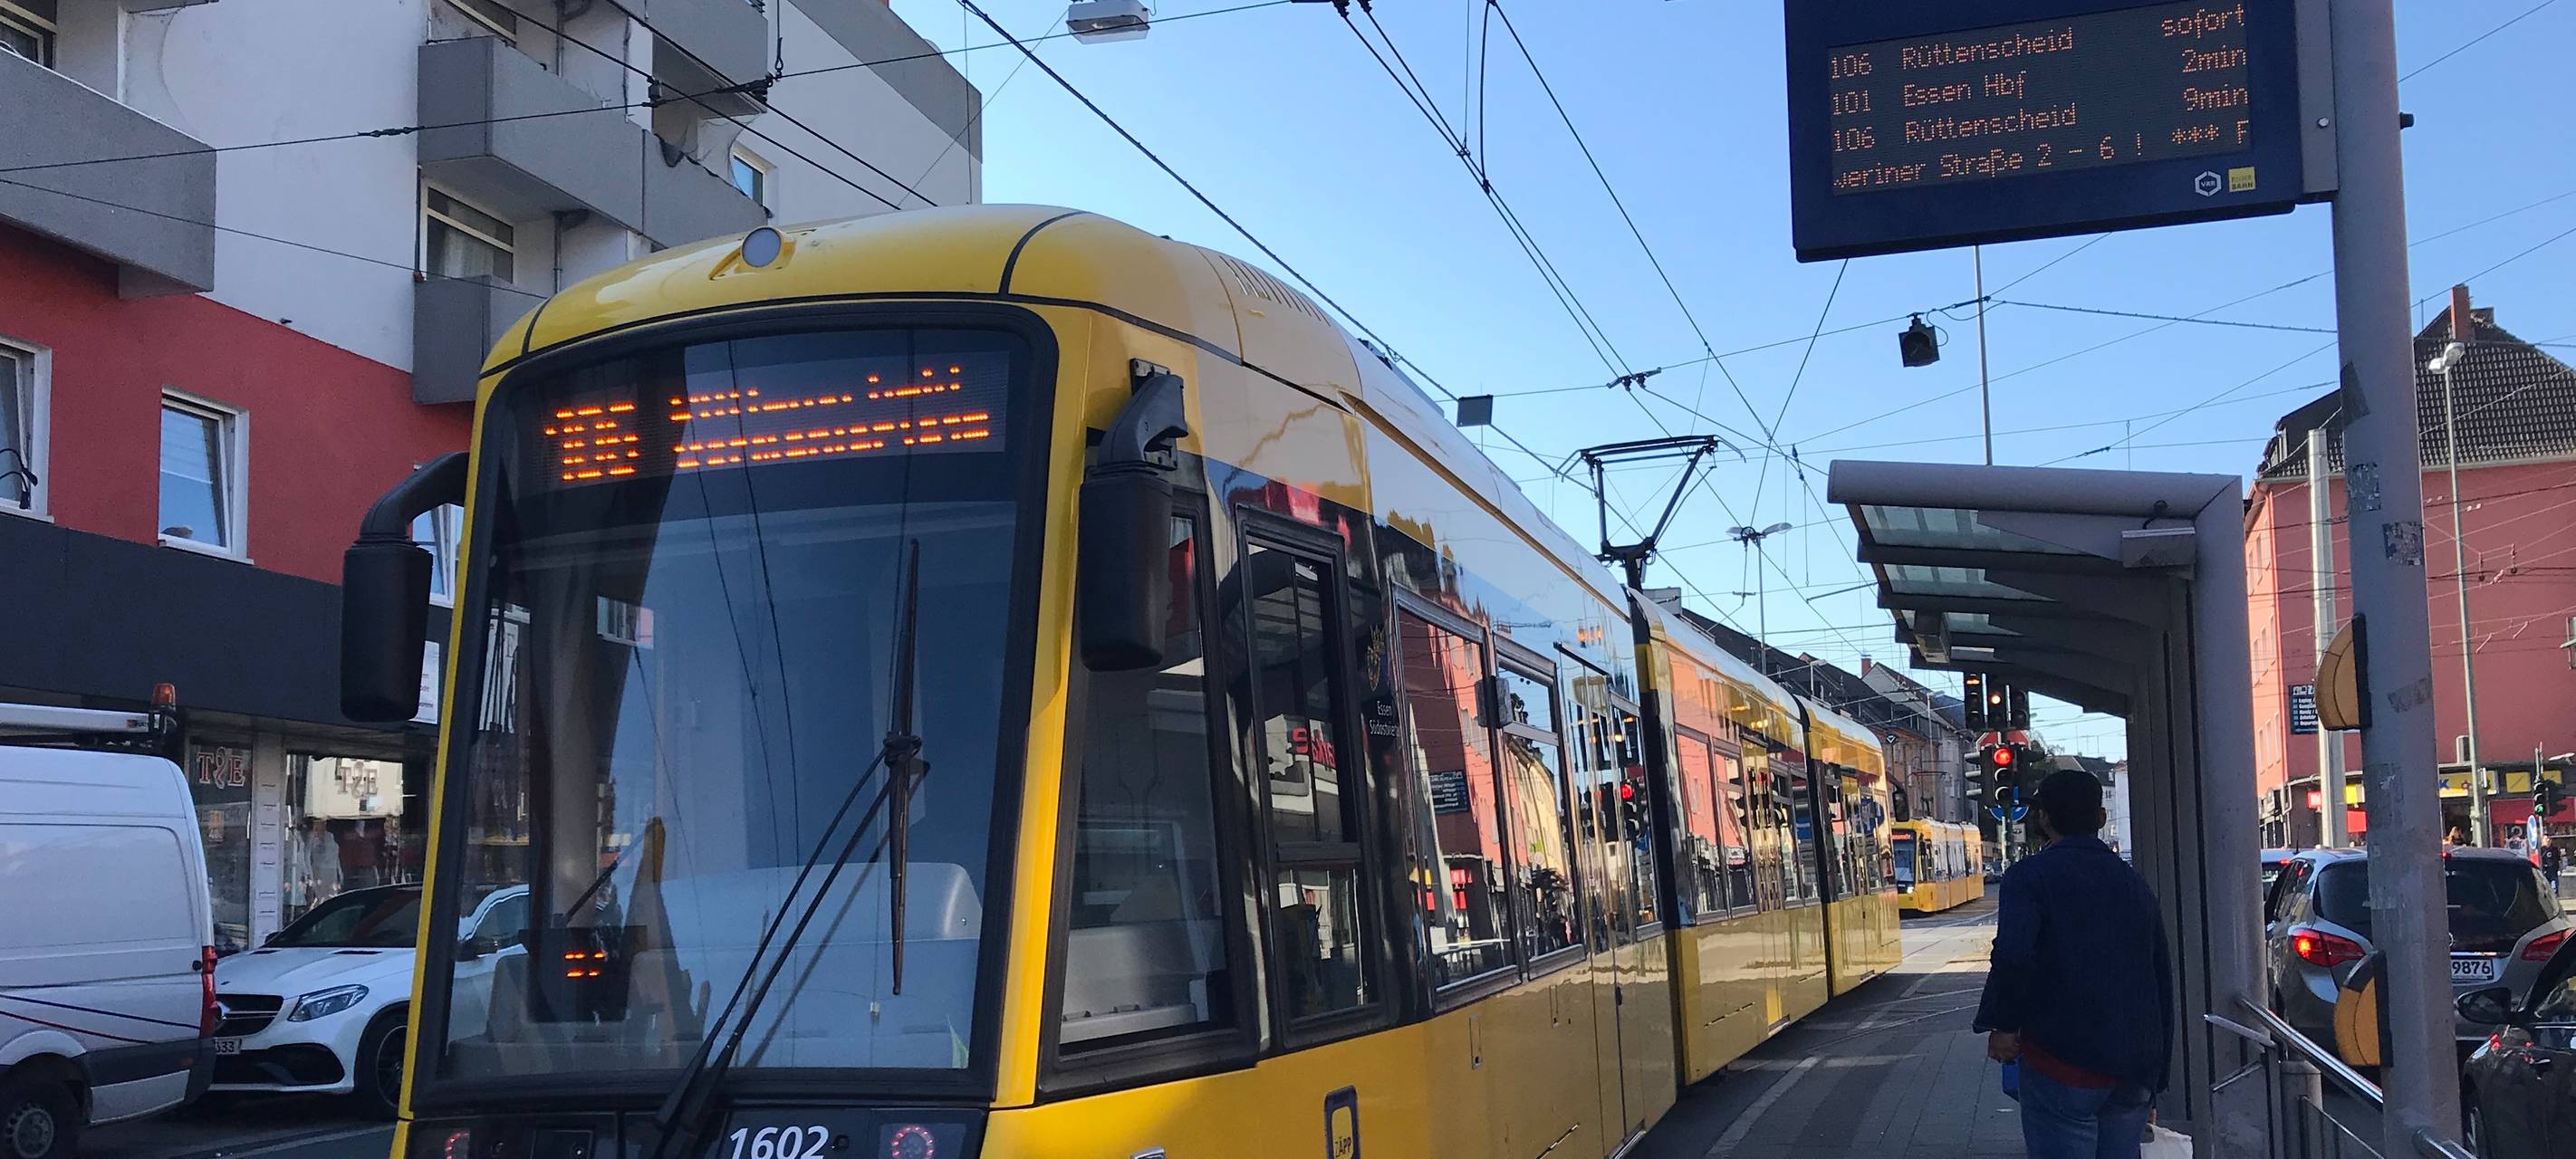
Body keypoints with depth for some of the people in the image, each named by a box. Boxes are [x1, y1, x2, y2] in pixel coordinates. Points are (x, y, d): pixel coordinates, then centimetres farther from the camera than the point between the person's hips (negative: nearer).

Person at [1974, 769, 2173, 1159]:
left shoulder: (2029, 876, -8)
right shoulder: (2133, 882, 14)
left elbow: (2013, 958, -25)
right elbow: (2162, 974, 18)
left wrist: (2003, 1025, -10)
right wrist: (2156, 1074, 24)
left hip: (2065, 1064, -6)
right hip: (2134, 1069, 6)